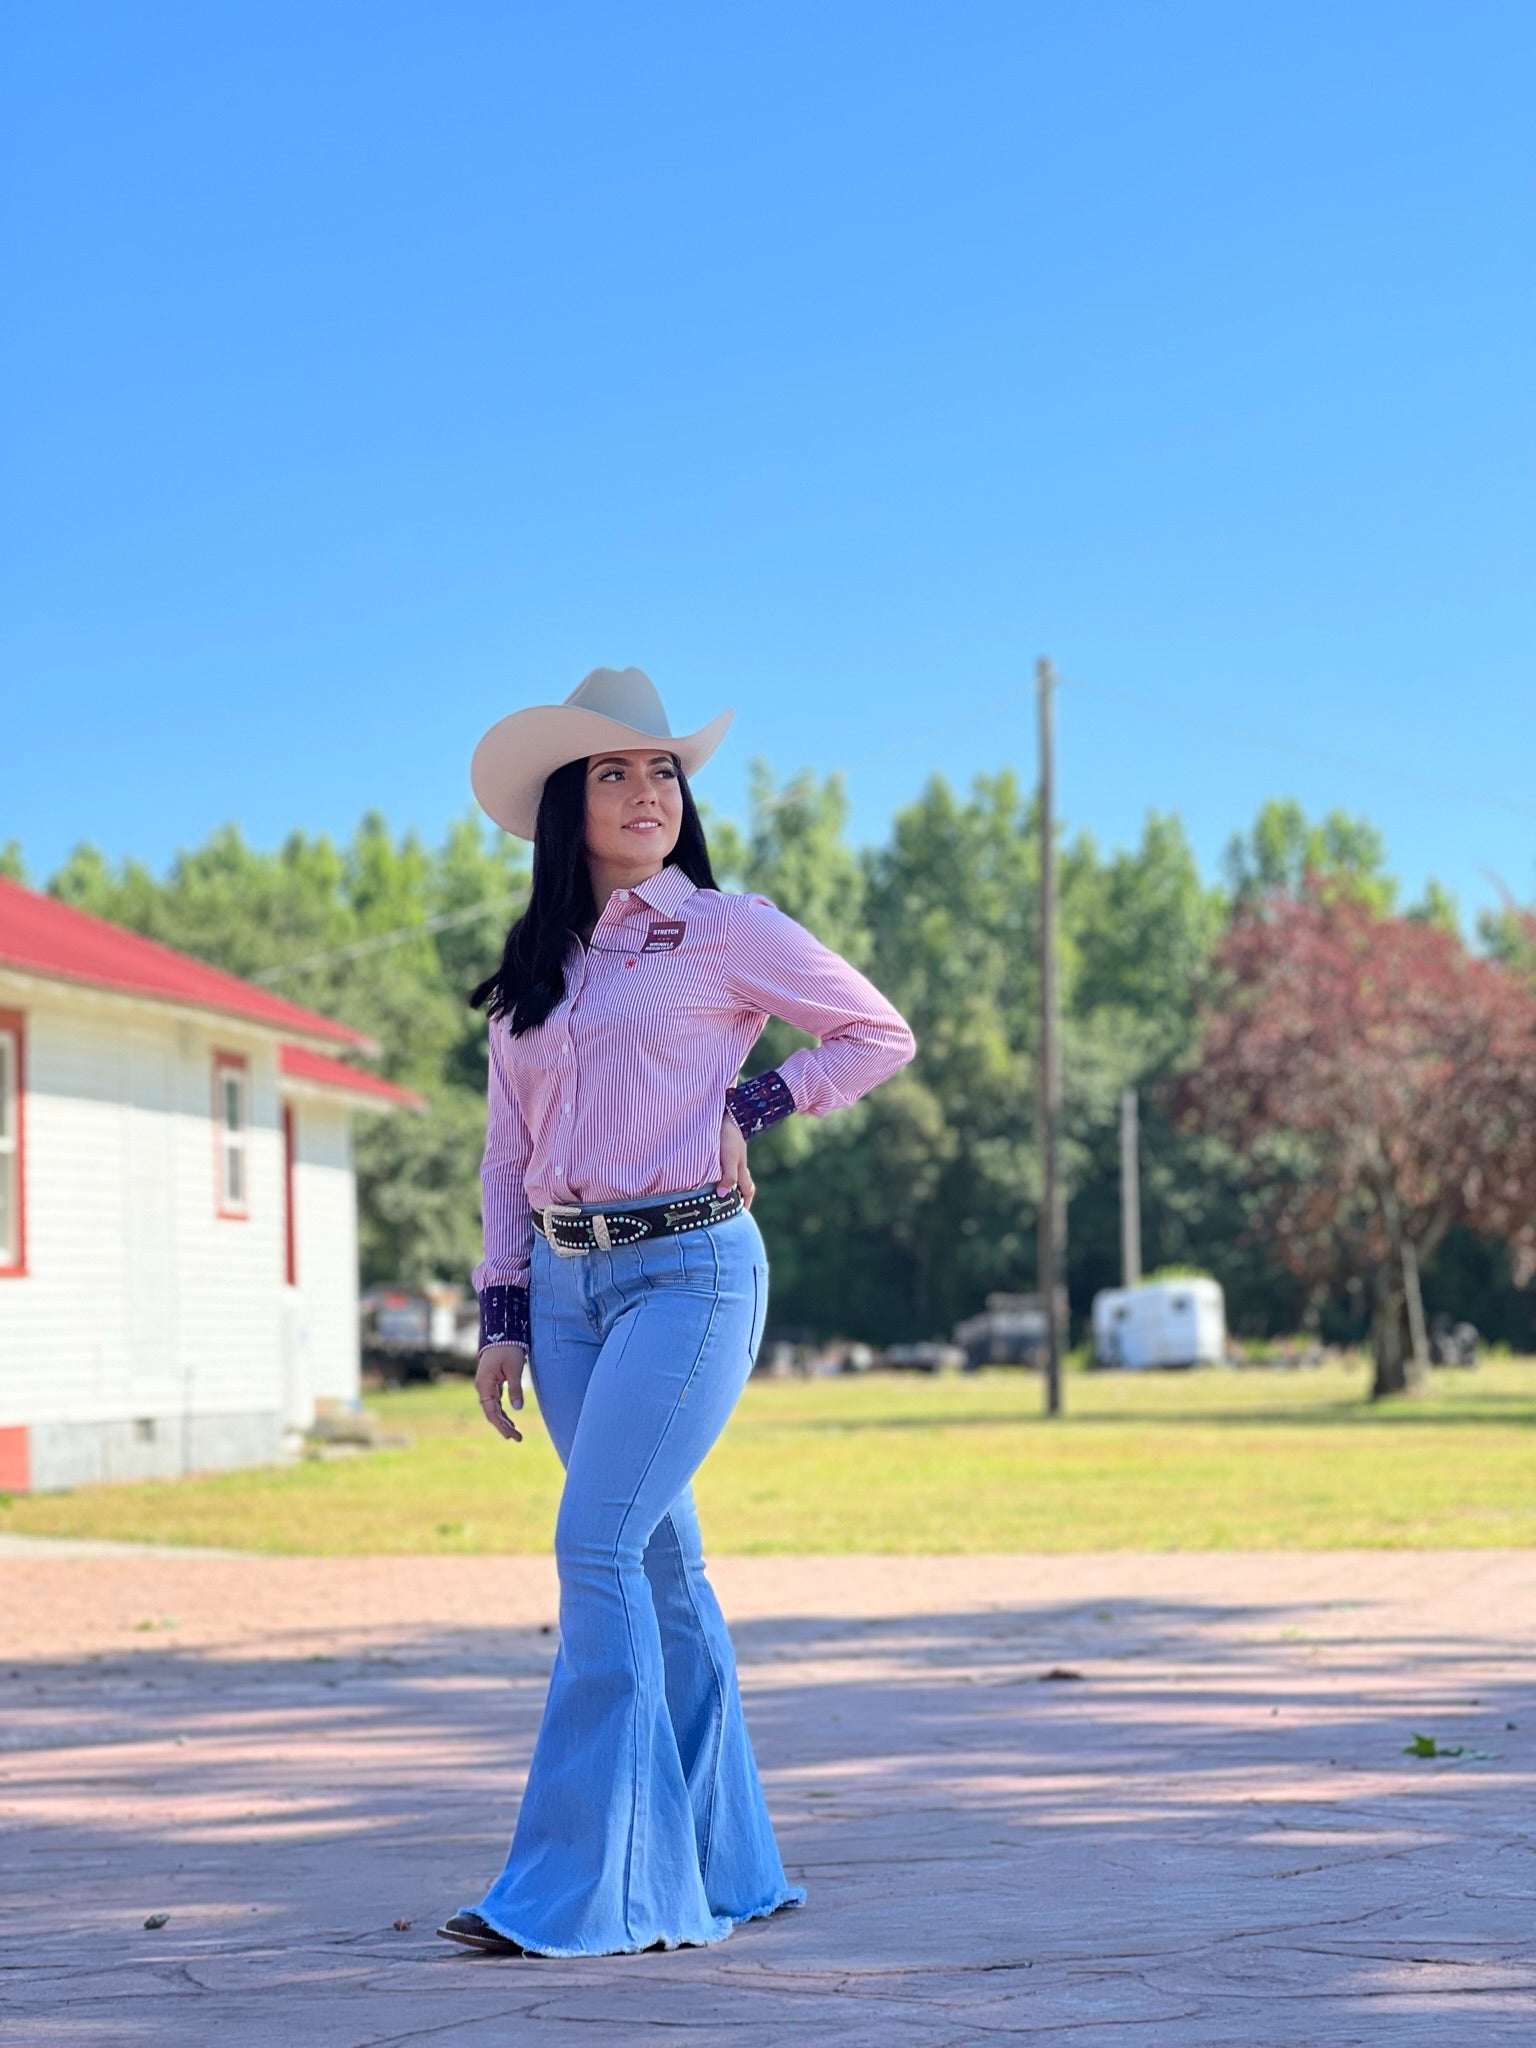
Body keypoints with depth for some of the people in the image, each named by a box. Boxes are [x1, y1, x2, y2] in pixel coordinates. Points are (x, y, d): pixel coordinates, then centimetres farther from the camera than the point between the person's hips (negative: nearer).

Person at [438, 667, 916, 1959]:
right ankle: (726, 1870, 17)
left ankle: (582, 1886, -12)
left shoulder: (727, 933, 0)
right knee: (659, 1567, 9)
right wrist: (502, 1317, 8)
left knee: (597, 1550, -15)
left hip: (690, 1269, -6)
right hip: (565, 1281, 6)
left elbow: (880, 1035, 7)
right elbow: (509, 1157, 16)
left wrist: (747, 1106, -3)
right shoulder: (534, 971, 14)